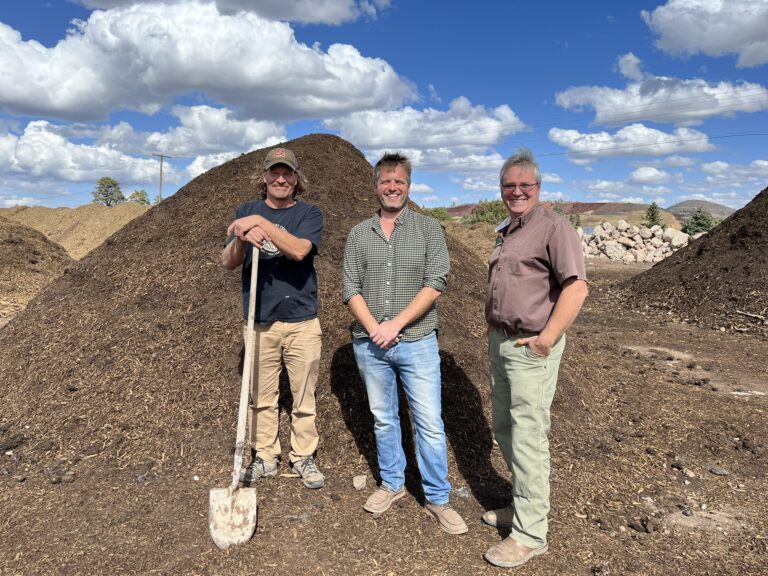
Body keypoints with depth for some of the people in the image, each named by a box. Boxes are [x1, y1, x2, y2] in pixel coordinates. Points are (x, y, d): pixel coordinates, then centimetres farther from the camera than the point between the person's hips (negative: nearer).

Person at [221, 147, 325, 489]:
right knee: (261, 396, 10)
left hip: (301, 321, -1)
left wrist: (261, 224, -27)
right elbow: (228, 262, -3)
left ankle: (303, 457, 23)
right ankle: (264, 457, 26)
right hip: (259, 321, 2)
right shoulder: (246, 212, 7)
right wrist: (242, 238, -23)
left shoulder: (309, 214, 1)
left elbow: (299, 250, -19)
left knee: (304, 396, 7)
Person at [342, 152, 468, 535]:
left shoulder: (429, 229, 0)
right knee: (383, 419, 15)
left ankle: (437, 498, 18)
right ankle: (392, 484, 34)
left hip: (417, 342, -2)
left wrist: (395, 324, -16)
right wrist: (374, 329, -14)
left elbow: (436, 282, -10)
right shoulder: (359, 235, 7)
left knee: (430, 423, 2)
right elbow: (350, 289, 1)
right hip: (369, 343, 3)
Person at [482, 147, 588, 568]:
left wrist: (547, 338, -21)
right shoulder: (505, 231, 15)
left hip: (530, 348, -9)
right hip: (499, 343, 9)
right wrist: (494, 327, 15)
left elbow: (576, 286, -21)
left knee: (527, 437, -2)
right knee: (504, 428, 17)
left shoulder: (553, 227, -12)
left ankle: (530, 534, 12)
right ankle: (523, 505, 34)